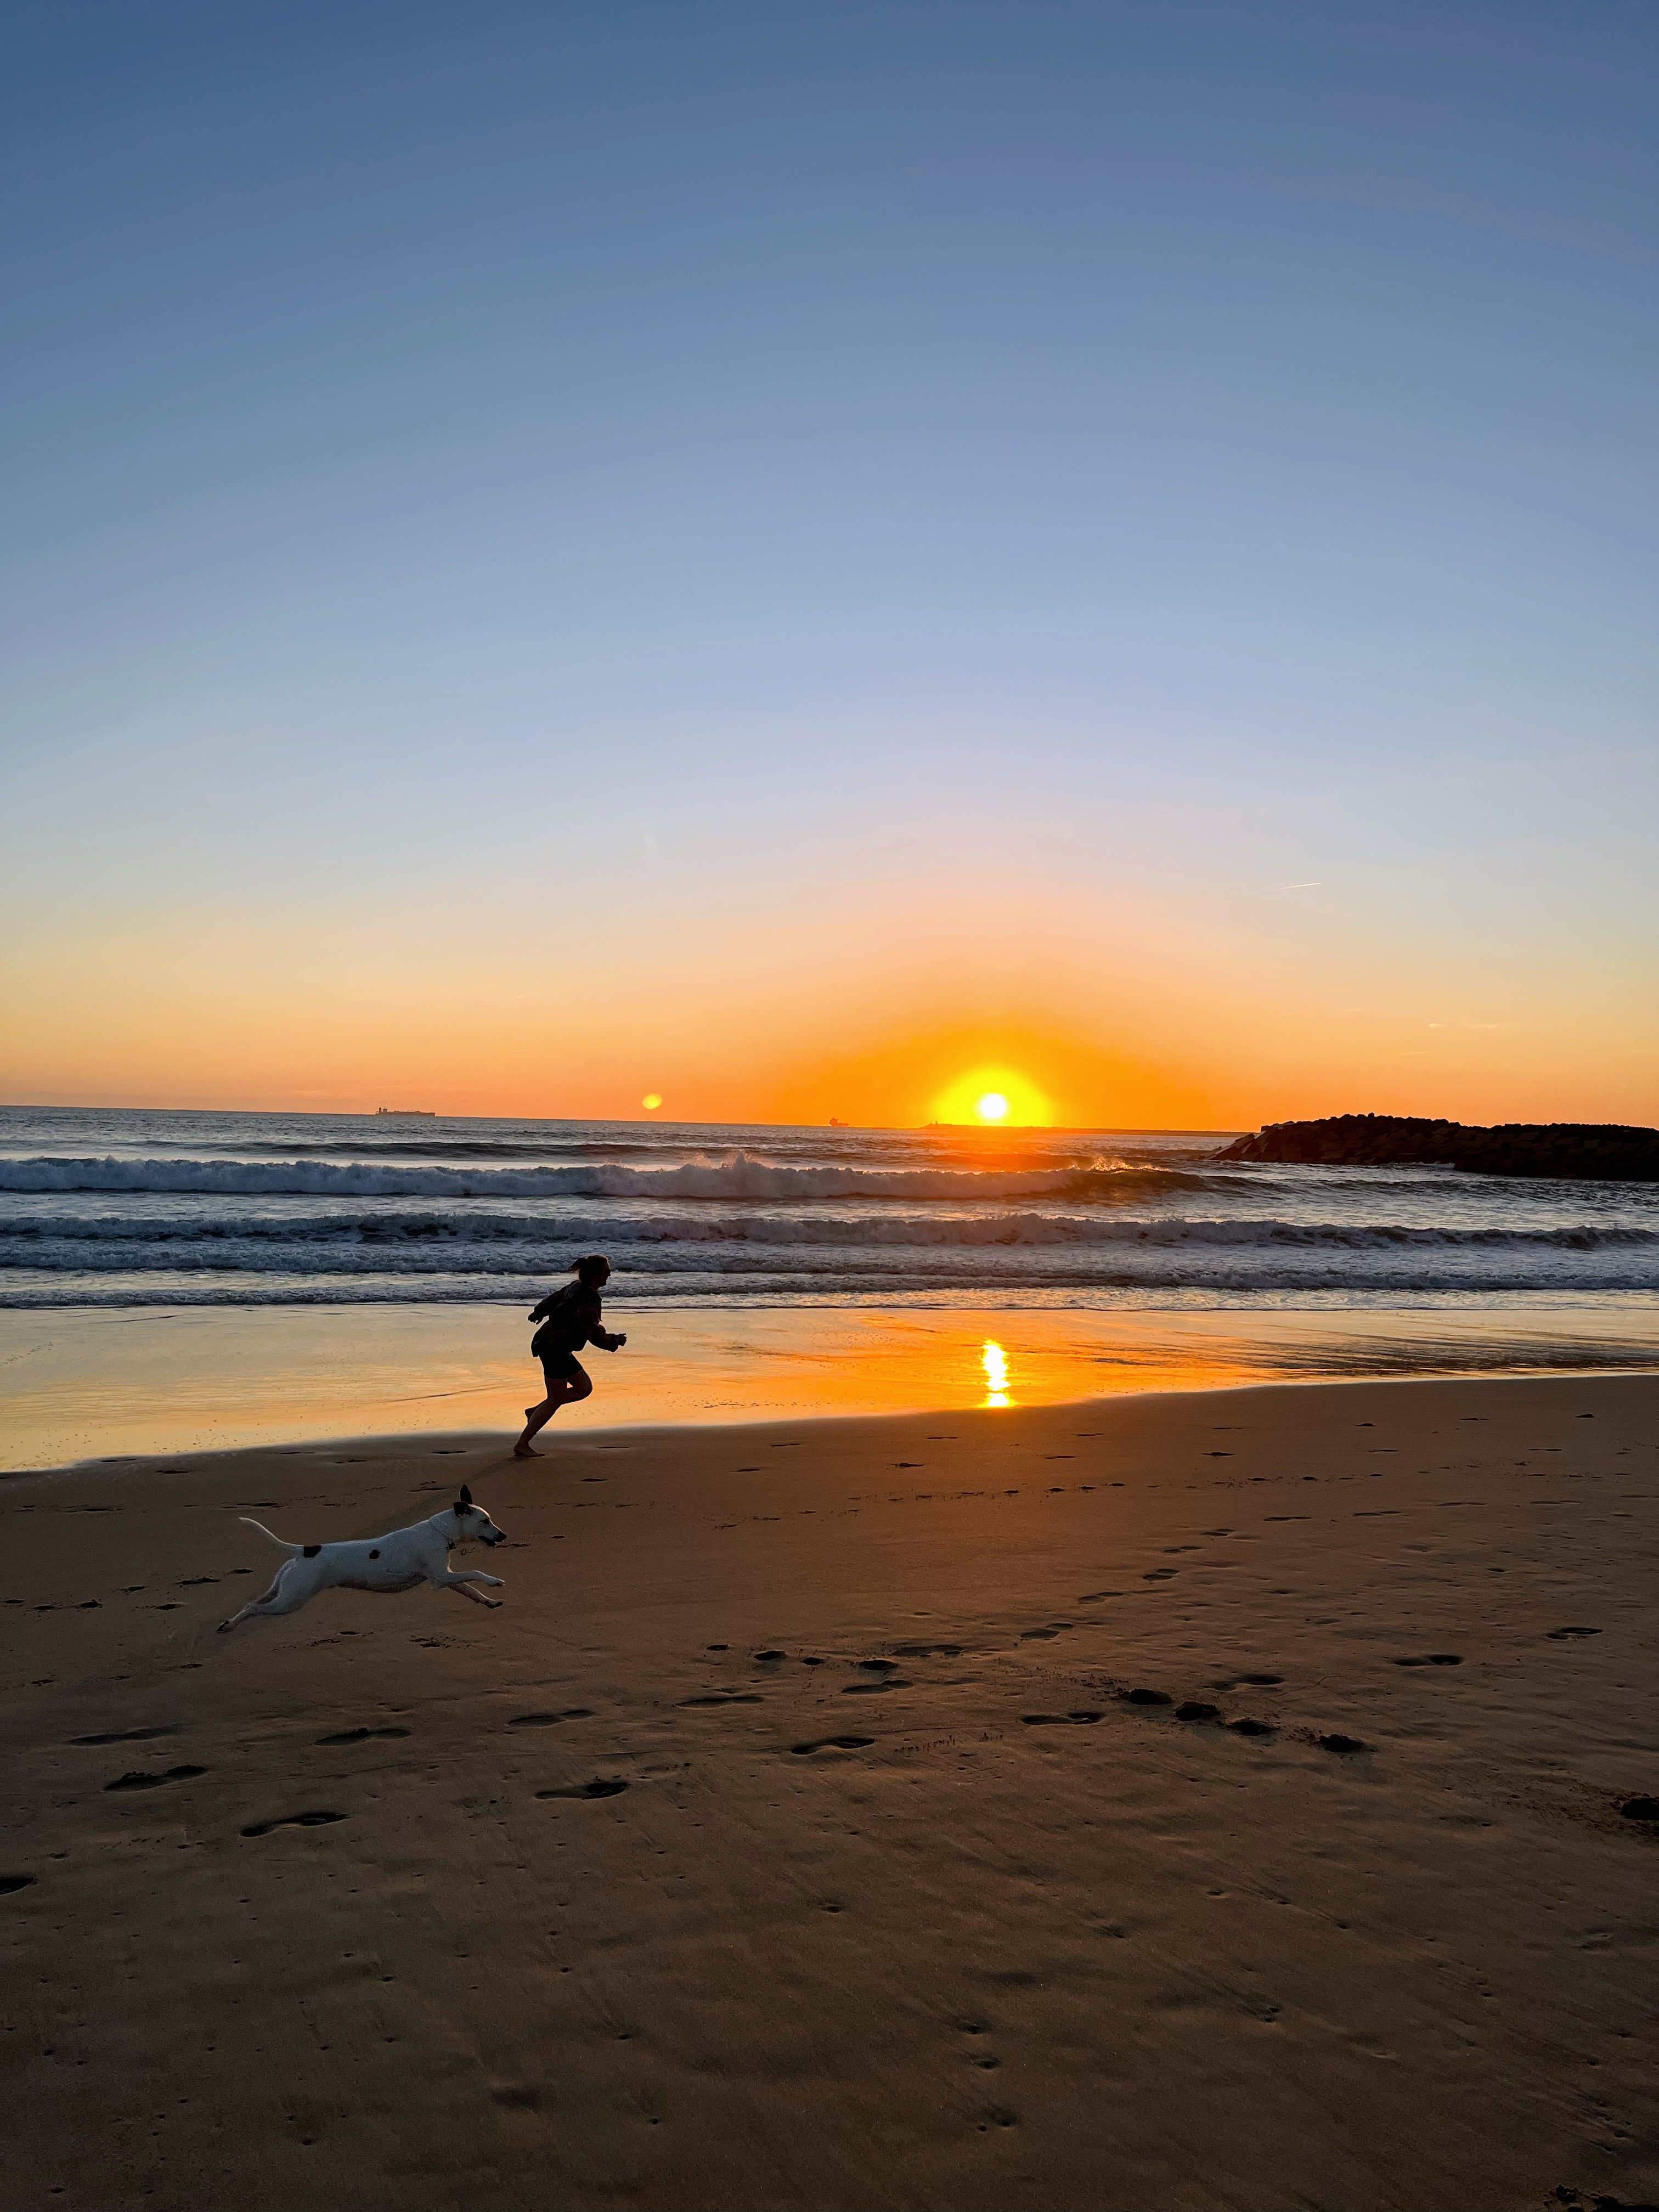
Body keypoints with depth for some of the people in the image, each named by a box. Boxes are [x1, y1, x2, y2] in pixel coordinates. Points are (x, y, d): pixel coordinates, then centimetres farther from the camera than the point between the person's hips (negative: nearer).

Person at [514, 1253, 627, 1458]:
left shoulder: (577, 1287, 6)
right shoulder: (589, 1301, -22)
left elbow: (554, 1298, 21)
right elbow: (593, 1334, -25)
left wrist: (538, 1312, 39)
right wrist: (615, 1341, -9)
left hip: (548, 1343, 10)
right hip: (554, 1348, -10)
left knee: (585, 1388, 13)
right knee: (555, 1400, 1)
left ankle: (535, 1412, 19)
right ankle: (522, 1445, 6)